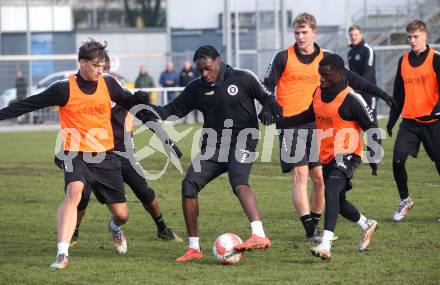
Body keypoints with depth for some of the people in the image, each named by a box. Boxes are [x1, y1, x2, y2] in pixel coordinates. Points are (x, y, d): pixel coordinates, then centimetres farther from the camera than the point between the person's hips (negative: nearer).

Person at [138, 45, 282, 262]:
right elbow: (174, 109, 11)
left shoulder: (243, 79, -3)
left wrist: (279, 116, -14)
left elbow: (266, 98, 4)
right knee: (189, 185, -10)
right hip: (212, 145, 5)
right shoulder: (197, 88, 8)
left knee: (239, 183, -32)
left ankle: (259, 236, -46)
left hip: (242, 143, -5)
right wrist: (151, 111, -6)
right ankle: (194, 248, 0)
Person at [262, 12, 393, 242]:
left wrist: (380, 93, 11)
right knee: (299, 173, -12)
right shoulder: (283, 58, 0)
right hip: (290, 125, -3)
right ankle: (309, 230, -13)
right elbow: (267, 86, 4)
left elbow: (351, 79, 15)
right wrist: (267, 108, -14)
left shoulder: (326, 59, 9)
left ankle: (315, 225, 15)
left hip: (316, 124, 3)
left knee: (320, 176, 1)